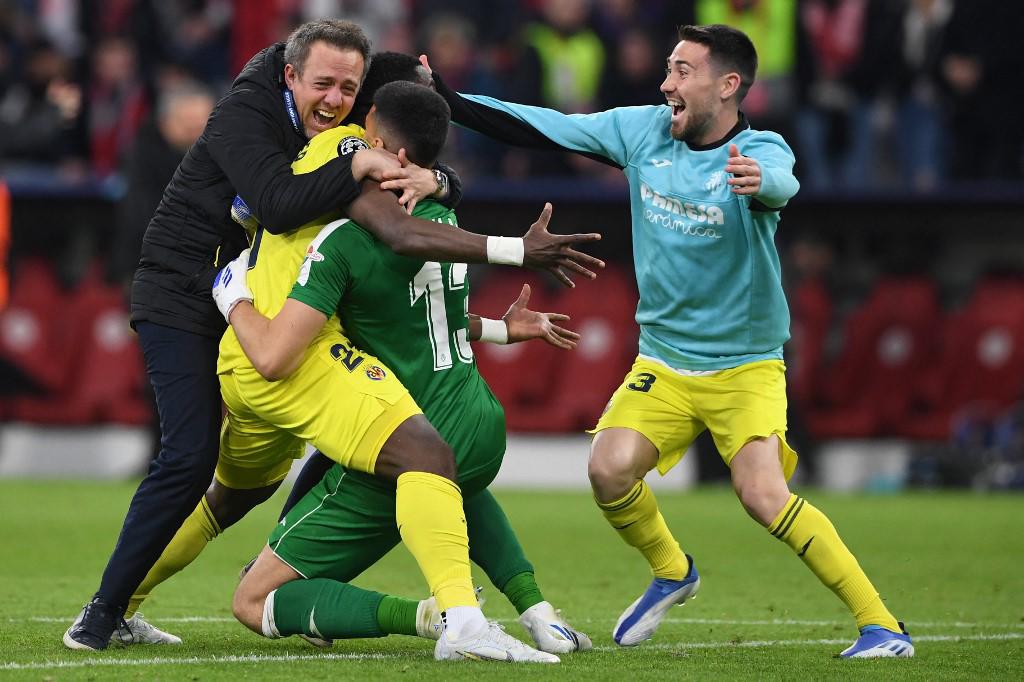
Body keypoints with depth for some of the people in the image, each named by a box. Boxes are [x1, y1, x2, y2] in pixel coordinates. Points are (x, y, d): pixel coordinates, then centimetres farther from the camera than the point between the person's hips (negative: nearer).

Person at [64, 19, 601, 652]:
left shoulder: (342, 135, 2)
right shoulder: (246, 114, -19)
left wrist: (430, 178, -25)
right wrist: (358, 166, -31)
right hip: (180, 298, -8)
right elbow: (276, 206, -35)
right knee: (190, 457, -18)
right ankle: (104, 613, -11)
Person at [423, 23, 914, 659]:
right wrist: (446, 100, -2)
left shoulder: (759, 152, -17)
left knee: (763, 496, -23)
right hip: (664, 359, 5)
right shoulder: (643, 130, -2)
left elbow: (781, 184, -41)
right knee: (610, 469, -17)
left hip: (745, 363, -5)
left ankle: (880, 624, -13)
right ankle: (671, 572, 14)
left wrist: (760, 184, -65)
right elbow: (541, 128, 3)